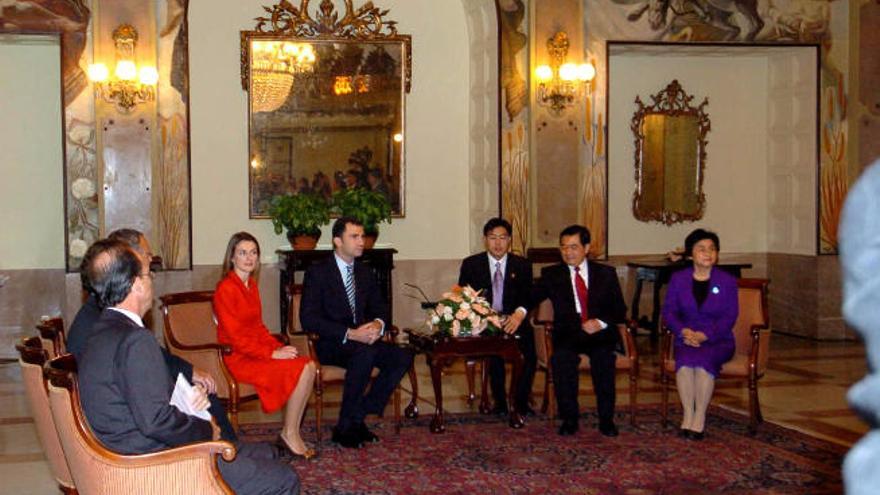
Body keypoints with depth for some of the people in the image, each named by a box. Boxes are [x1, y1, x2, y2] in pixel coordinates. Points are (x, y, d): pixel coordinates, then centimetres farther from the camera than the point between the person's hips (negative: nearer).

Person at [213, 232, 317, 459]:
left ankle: (293, 433, -8)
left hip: (259, 351, 8)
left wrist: (280, 347, 0)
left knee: (309, 366, -15)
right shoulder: (225, 289, -13)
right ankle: (289, 434, -7)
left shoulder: (252, 284, 14)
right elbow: (236, 337, -17)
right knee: (300, 370, -22)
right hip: (239, 358, -8)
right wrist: (272, 353, -18)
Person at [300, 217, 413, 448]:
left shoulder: (365, 274, 15)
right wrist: (350, 334, -24)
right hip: (330, 345, -6)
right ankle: (345, 427, -25)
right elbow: (309, 319, -14)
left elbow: (380, 307, 18)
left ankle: (358, 418, -13)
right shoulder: (317, 273, -5)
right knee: (365, 352, -37)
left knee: (403, 357, -20)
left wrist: (378, 324, -9)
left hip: (362, 339, 6)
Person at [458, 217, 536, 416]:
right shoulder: (471, 264, 7)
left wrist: (520, 313, -24)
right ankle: (500, 402, -9)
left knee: (530, 354, -25)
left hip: (513, 322, 1)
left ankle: (521, 401, -6)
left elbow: (528, 297, -1)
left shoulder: (522, 265, 9)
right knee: (495, 351, -28)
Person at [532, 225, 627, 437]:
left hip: (601, 333, 0)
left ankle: (606, 420, -16)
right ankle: (569, 419, -16)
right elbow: (531, 297, -3)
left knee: (603, 356, -31)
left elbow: (620, 311, 7)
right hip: (568, 335, 0)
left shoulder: (606, 274, 13)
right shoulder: (551, 274, 12)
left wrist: (601, 323, -13)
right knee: (561, 357, -31)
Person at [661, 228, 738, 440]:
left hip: (718, 340, -1)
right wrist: (684, 331, -16)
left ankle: (699, 418, -26)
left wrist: (704, 335, -18)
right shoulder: (678, 279, 9)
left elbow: (730, 316, -4)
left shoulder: (727, 281, 4)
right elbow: (669, 311, 4)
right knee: (685, 360, -33)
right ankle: (687, 415, -27)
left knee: (703, 359, -34)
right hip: (686, 338, 1)